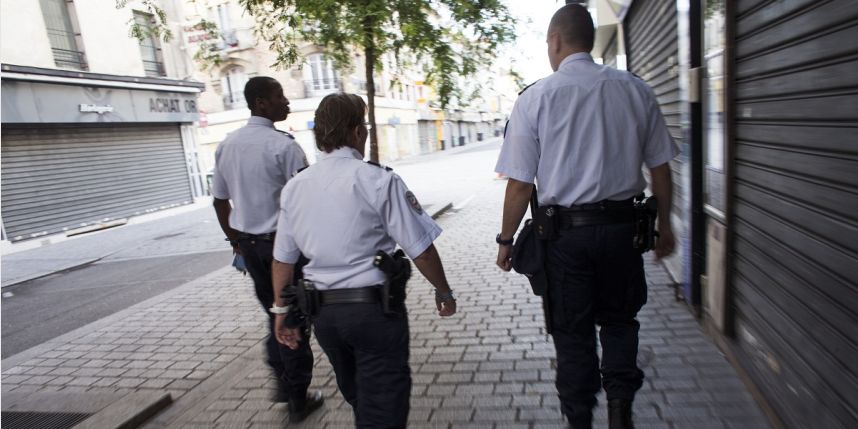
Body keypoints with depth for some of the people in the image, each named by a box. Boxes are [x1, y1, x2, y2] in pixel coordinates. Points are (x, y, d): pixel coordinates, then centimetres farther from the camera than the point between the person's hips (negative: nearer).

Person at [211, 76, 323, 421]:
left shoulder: (227, 145, 7)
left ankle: (282, 383, 33)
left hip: (249, 244, 7)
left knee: (274, 314, 22)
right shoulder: (283, 145, -16)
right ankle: (298, 399, 19)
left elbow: (220, 200, 12)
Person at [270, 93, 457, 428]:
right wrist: (443, 291, 3)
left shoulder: (293, 188, 2)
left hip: (322, 312, 6)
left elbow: (282, 259, 7)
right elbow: (421, 250, -13)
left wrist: (282, 311, 18)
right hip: (374, 308, -6)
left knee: (357, 397, 28)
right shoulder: (379, 181, -15)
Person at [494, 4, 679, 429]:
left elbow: (520, 184, -8)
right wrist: (664, 224, 20)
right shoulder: (636, 90, 2)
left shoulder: (535, 97, -7)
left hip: (564, 231, -2)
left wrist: (506, 240, 3)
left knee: (572, 332, 13)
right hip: (621, 225, 3)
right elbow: (660, 167, 7)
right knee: (618, 319, 23)